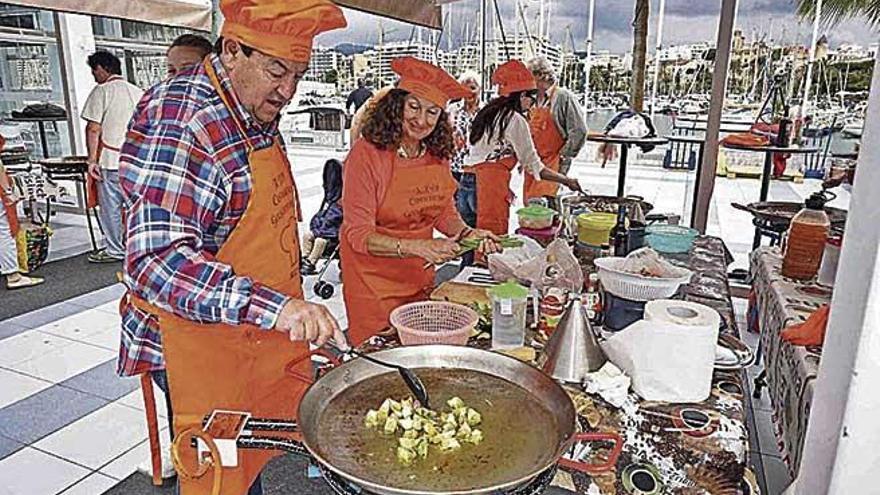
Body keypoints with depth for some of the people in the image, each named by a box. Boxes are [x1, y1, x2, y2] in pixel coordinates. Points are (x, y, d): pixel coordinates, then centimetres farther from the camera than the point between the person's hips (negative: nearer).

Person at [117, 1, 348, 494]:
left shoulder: (258, 114, 6)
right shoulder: (175, 121, -23)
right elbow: (156, 262, -31)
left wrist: (291, 309, 19)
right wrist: (275, 306, -41)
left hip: (267, 327, 8)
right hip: (202, 339, -8)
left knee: (271, 451, 19)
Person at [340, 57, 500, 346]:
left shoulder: (438, 154, -2)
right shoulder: (367, 153, -19)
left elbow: (445, 212, 8)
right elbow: (359, 235, -20)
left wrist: (467, 234, -13)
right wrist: (416, 247, -31)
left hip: (419, 276, 5)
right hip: (373, 277, -5)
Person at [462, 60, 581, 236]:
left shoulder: (488, 112, 16)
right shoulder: (515, 120, -8)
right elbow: (533, 166, -8)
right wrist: (567, 181, 1)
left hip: (467, 180, 8)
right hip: (491, 184, -8)